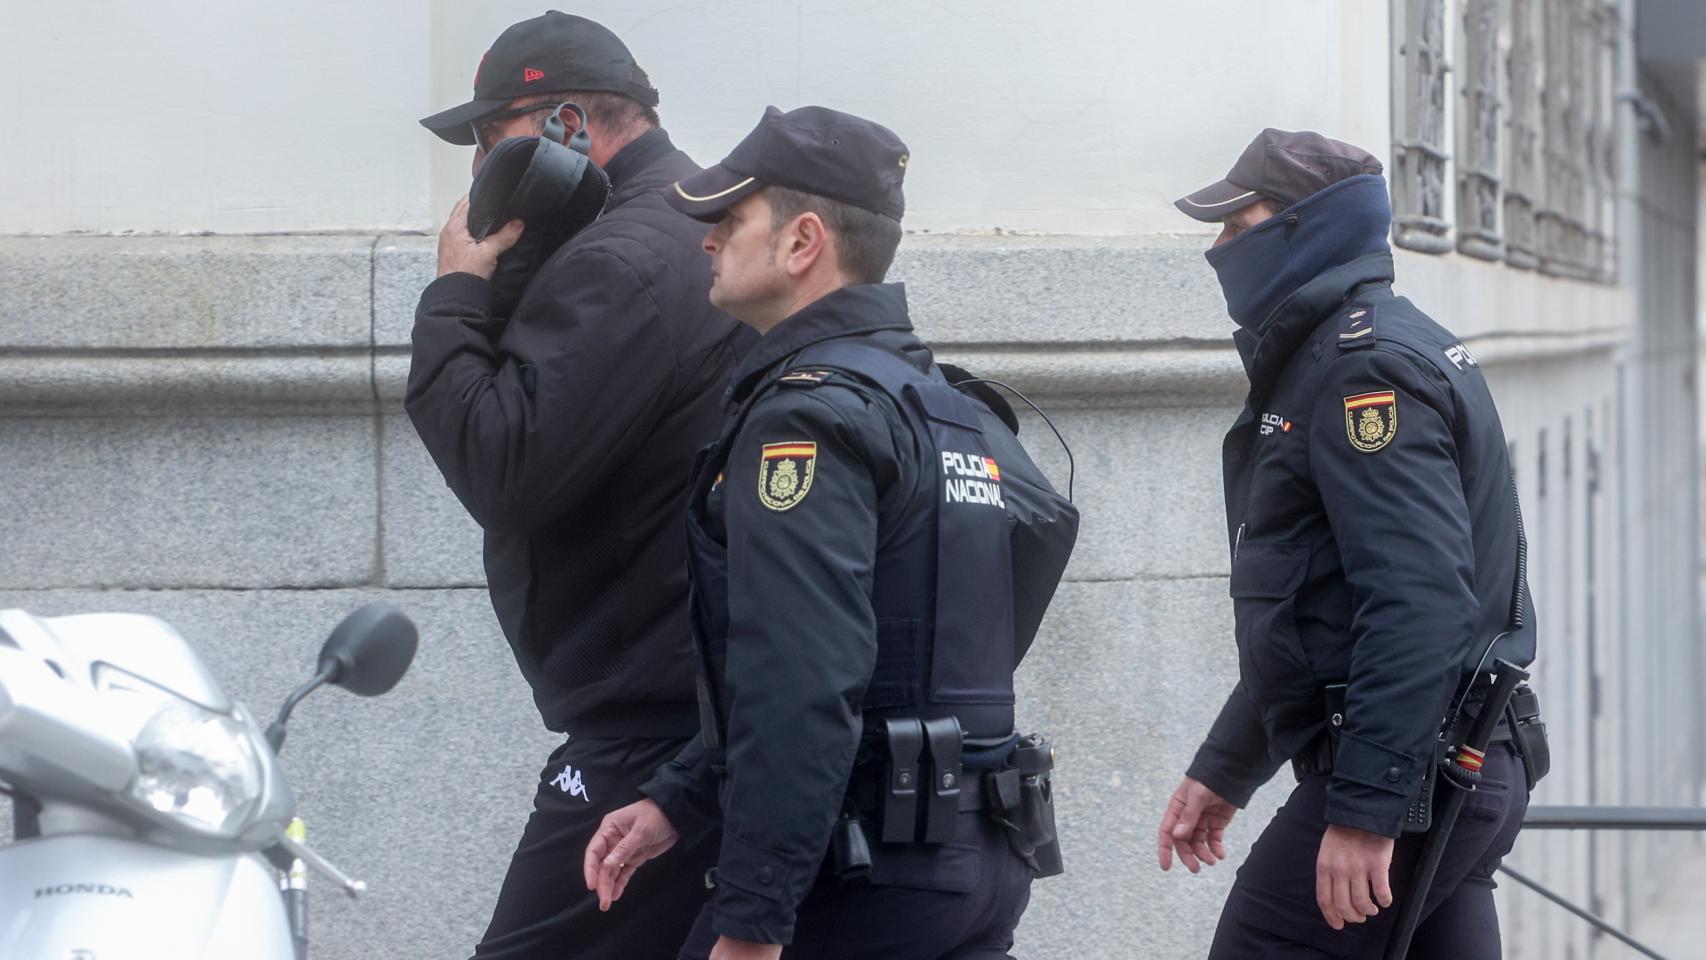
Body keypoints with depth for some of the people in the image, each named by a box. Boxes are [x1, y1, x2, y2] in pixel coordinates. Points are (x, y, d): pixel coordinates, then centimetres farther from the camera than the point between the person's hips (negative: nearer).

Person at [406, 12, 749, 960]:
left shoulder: (626, 259, -16)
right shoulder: (700, 229, 19)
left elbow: (506, 472, -20)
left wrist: (456, 296, -9)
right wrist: (493, 298, 9)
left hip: (654, 730, -11)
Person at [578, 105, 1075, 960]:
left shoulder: (811, 415, -13)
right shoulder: (954, 412, 18)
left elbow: (804, 691, -24)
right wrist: (676, 802, 19)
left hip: (860, 885, -9)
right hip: (977, 866, 9)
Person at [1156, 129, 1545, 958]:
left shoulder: (1367, 365, -13)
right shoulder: (1324, 356, 20)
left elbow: (1417, 602, -24)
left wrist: (1366, 809, -27)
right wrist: (1224, 769, 28)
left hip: (1402, 782, -10)